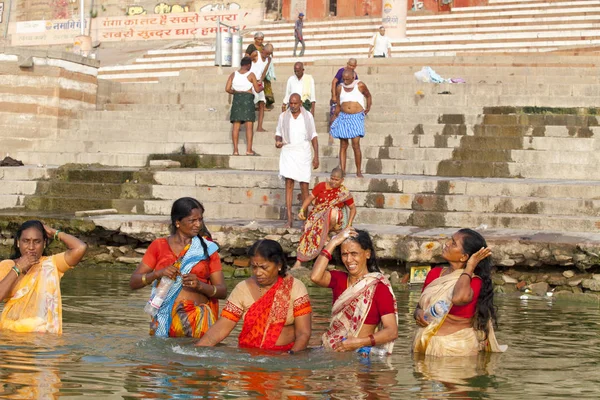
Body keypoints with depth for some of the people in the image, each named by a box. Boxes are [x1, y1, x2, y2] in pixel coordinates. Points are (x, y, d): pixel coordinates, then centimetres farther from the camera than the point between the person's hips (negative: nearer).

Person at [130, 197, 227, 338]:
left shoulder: (207, 247, 10)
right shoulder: (159, 246, 9)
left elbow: (222, 291, 5)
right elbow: (133, 282, 4)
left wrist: (200, 285, -13)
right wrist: (157, 274, -13)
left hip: (199, 320, 0)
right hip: (166, 317, 0)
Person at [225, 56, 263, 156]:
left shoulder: (233, 75, 7)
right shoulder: (251, 75, -2)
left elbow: (227, 89, 4)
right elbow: (257, 90, 1)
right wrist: (261, 87, 23)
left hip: (236, 99, 3)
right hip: (248, 99, -3)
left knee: (236, 126, 3)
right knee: (249, 125, -2)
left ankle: (235, 150, -2)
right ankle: (249, 150, -6)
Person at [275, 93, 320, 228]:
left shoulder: (308, 116, 3)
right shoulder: (283, 116, 5)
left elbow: (313, 137, 7)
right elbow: (278, 133, 15)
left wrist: (316, 155, 0)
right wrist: (278, 141, -9)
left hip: (303, 154, 0)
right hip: (288, 152, 0)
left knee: (304, 187, -1)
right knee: (289, 184, -8)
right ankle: (289, 218, -9)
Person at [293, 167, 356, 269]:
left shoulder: (345, 192, 2)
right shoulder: (321, 186, 4)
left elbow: (353, 208, 6)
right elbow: (310, 198, 4)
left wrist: (349, 225, -6)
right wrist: (302, 210, -13)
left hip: (334, 221, -1)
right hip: (317, 216, 1)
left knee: (334, 211, -37)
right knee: (311, 230, -31)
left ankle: (326, 234, -11)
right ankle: (299, 261, -36)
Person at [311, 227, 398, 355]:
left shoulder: (379, 286, -3)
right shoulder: (338, 279, 10)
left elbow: (392, 332, -8)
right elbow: (315, 276, -12)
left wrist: (358, 342, -19)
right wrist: (333, 242, -7)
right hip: (332, 351, 4)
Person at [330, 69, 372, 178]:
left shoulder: (360, 86, 0)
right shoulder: (340, 88, 8)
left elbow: (368, 95, 17)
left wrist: (368, 107, 5)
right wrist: (334, 118, 14)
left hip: (356, 118, -3)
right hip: (343, 118, 3)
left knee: (356, 145, -12)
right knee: (343, 146, 0)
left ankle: (358, 172, -1)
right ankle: (342, 171, 0)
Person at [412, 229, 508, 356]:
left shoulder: (474, 281, -9)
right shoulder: (434, 273, 6)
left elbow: (460, 298, -32)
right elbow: (420, 306, 17)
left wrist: (469, 267, -17)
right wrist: (418, 313, -7)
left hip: (456, 349, -4)